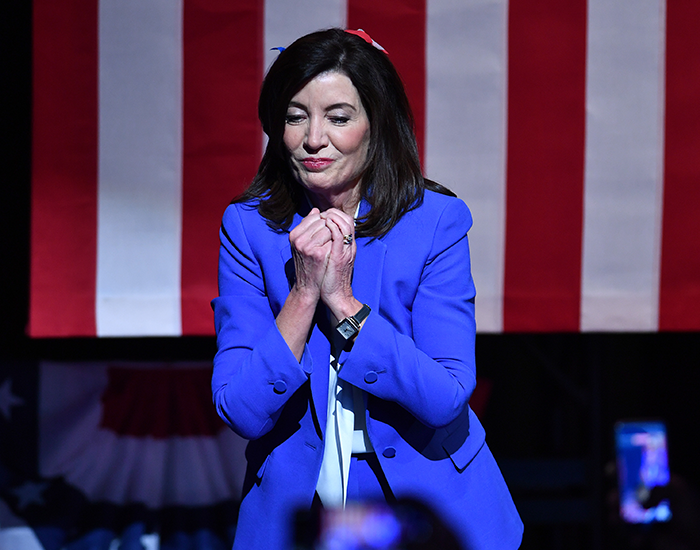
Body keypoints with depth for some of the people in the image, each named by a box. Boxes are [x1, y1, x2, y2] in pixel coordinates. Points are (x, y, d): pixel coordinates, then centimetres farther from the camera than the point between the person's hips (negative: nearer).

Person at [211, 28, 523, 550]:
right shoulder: (249, 226, -8)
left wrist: (342, 300, -26)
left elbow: (447, 399, -20)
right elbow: (239, 411, -15)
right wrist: (304, 292, -25)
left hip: (428, 505, -1)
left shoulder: (436, 221, -12)